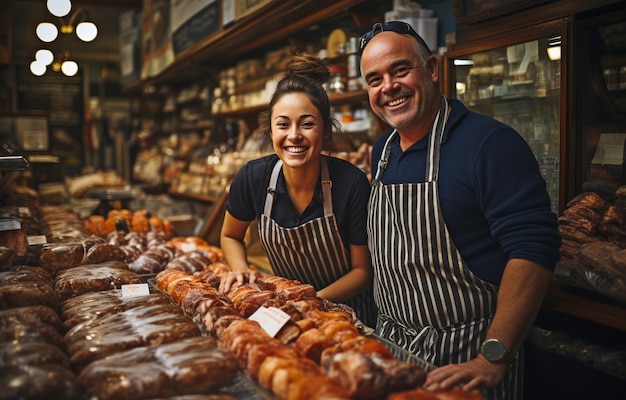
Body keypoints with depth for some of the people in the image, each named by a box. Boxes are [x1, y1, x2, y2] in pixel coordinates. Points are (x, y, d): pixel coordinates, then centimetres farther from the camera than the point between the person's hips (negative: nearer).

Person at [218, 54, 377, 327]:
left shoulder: (351, 183, -23)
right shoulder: (253, 177, -16)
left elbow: (362, 270, -12)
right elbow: (230, 236, 4)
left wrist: (315, 300, -25)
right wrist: (241, 271, -13)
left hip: (346, 310, -1)